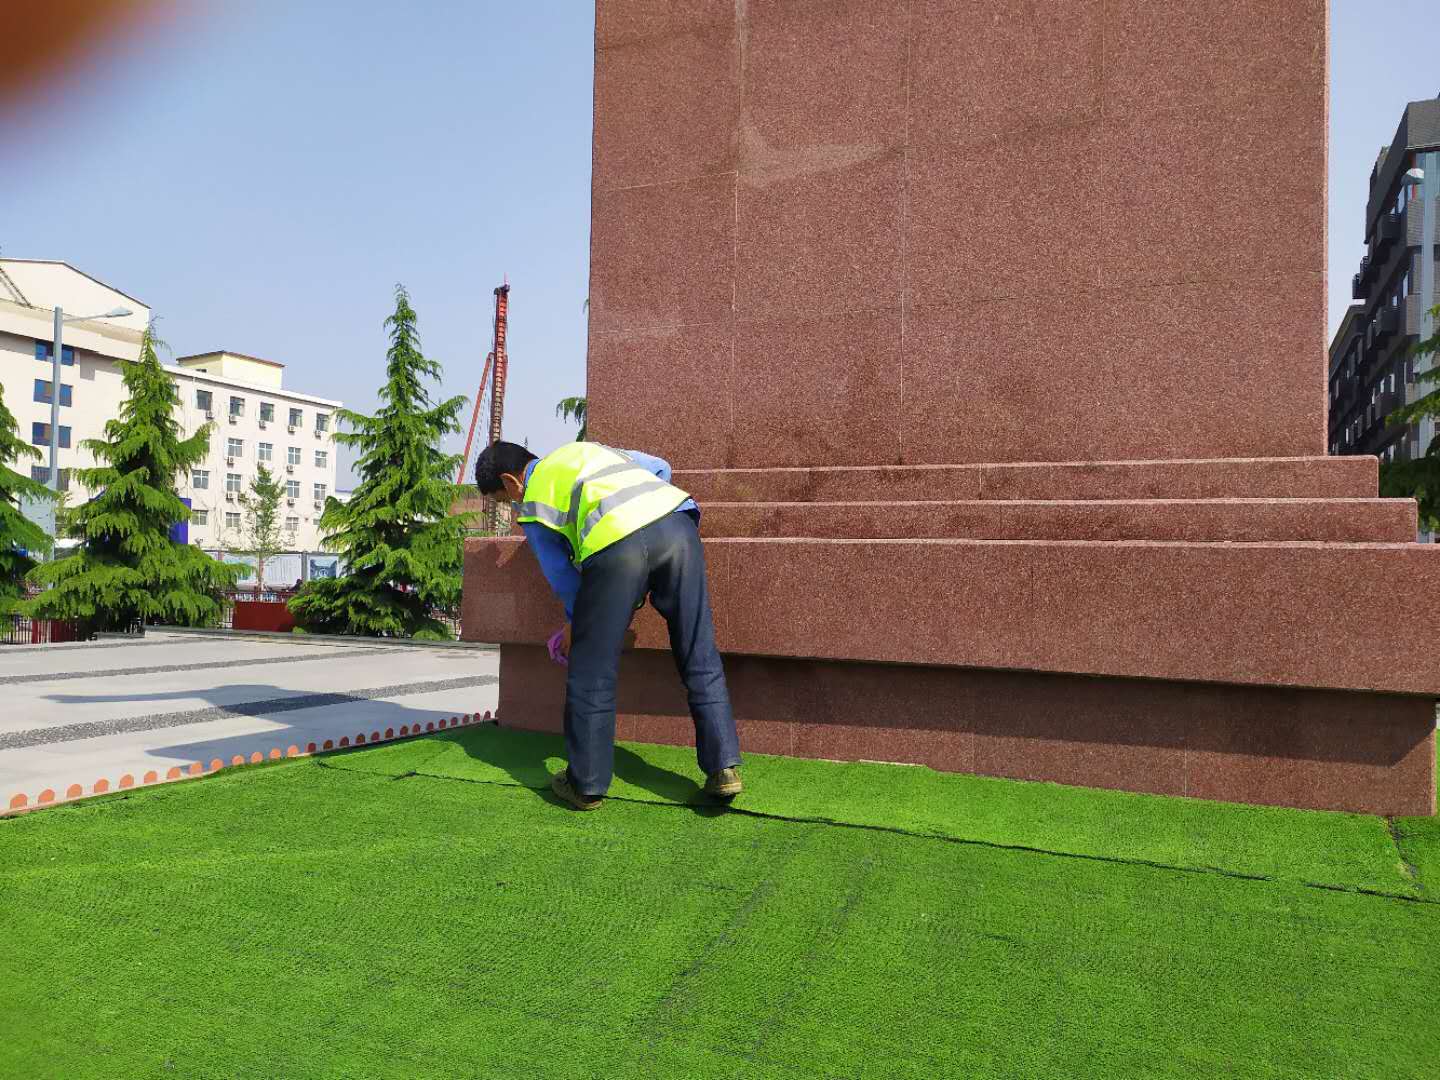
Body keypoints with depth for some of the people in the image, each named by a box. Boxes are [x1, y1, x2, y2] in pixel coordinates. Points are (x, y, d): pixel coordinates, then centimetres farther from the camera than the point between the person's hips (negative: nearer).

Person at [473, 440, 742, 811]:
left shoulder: (531, 503, 21)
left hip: (617, 542, -5)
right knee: (700, 658, 10)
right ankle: (723, 769, 9)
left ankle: (586, 784, 18)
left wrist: (577, 620, 39)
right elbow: (660, 467, 38)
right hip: (677, 522, 5)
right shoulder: (587, 449, 36)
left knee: (592, 670, 10)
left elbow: (560, 572, 24)